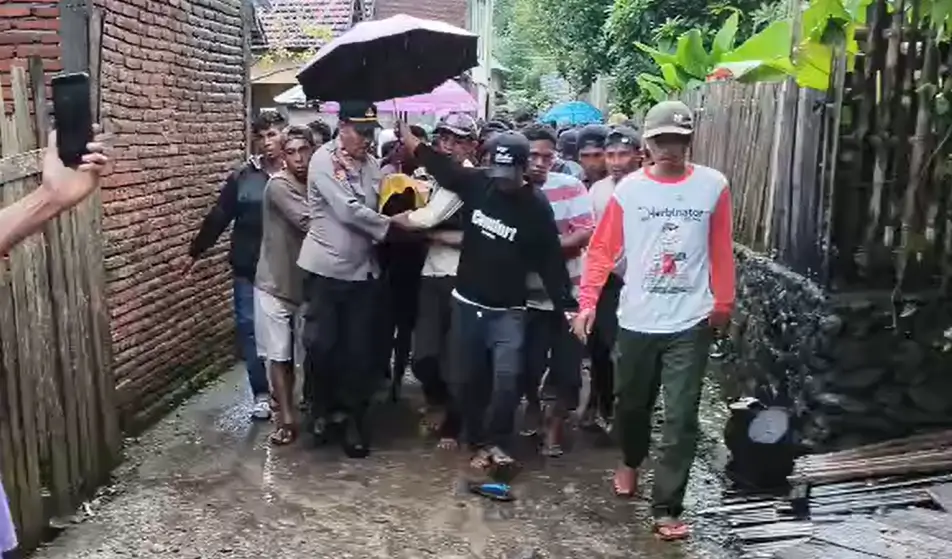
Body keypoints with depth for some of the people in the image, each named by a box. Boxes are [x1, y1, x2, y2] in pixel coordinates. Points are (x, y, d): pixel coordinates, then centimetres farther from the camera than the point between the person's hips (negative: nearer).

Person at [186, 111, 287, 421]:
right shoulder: (243, 176, 0)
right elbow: (218, 217, 6)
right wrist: (195, 251, 8)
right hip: (248, 268, 2)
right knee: (250, 328, 3)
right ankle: (261, 393, 14)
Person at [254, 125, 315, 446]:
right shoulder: (278, 185, -16)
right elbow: (311, 223, -27)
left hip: (307, 283, 5)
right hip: (275, 285, -5)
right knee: (279, 355, 2)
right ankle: (286, 417, 11)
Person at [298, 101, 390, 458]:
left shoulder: (371, 164, 9)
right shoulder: (324, 160, -11)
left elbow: (381, 206, 6)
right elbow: (349, 210, -19)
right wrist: (392, 225, -12)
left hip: (362, 270, 5)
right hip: (326, 268, -4)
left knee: (359, 349, 7)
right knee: (321, 344, 3)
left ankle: (352, 418, 20)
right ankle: (321, 408, 27)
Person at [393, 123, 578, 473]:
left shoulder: (536, 210, -10)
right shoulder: (476, 183, -3)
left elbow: (551, 263, -9)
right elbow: (438, 163, 10)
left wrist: (567, 307, -15)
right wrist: (406, 134, 15)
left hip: (508, 311, -3)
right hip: (467, 303, 3)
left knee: (507, 378, -15)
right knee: (469, 379, 10)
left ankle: (497, 442, 4)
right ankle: (479, 443, 26)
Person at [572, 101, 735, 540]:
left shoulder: (713, 186, -1)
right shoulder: (628, 189, -2)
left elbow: (721, 250, 5)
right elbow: (601, 249, -3)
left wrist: (723, 302, 9)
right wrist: (587, 302, -12)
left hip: (690, 322, -1)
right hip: (636, 319, 1)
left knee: (681, 418, 0)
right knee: (631, 403, 18)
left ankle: (666, 508, 10)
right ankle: (630, 461, 48)